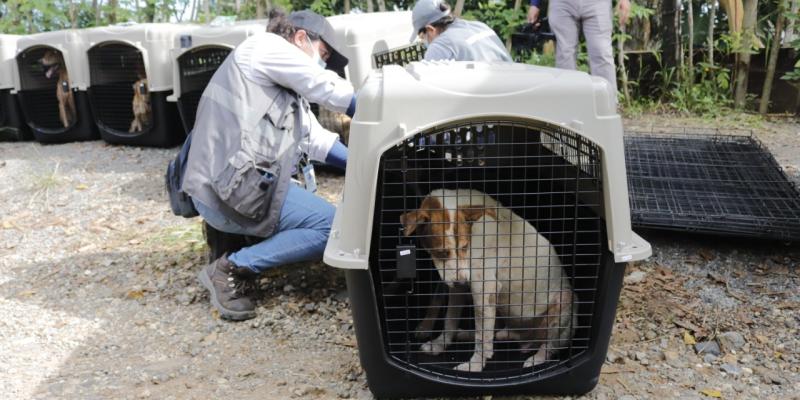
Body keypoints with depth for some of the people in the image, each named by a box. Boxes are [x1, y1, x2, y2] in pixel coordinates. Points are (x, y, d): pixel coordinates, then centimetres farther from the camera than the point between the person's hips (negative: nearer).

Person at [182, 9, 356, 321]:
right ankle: (231, 269, -8)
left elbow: (318, 140, 19)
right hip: (227, 187, -10)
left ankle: (228, 234, 10)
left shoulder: (287, 92, 24)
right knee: (333, 227, -11)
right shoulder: (265, 47, -2)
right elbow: (331, 90, -5)